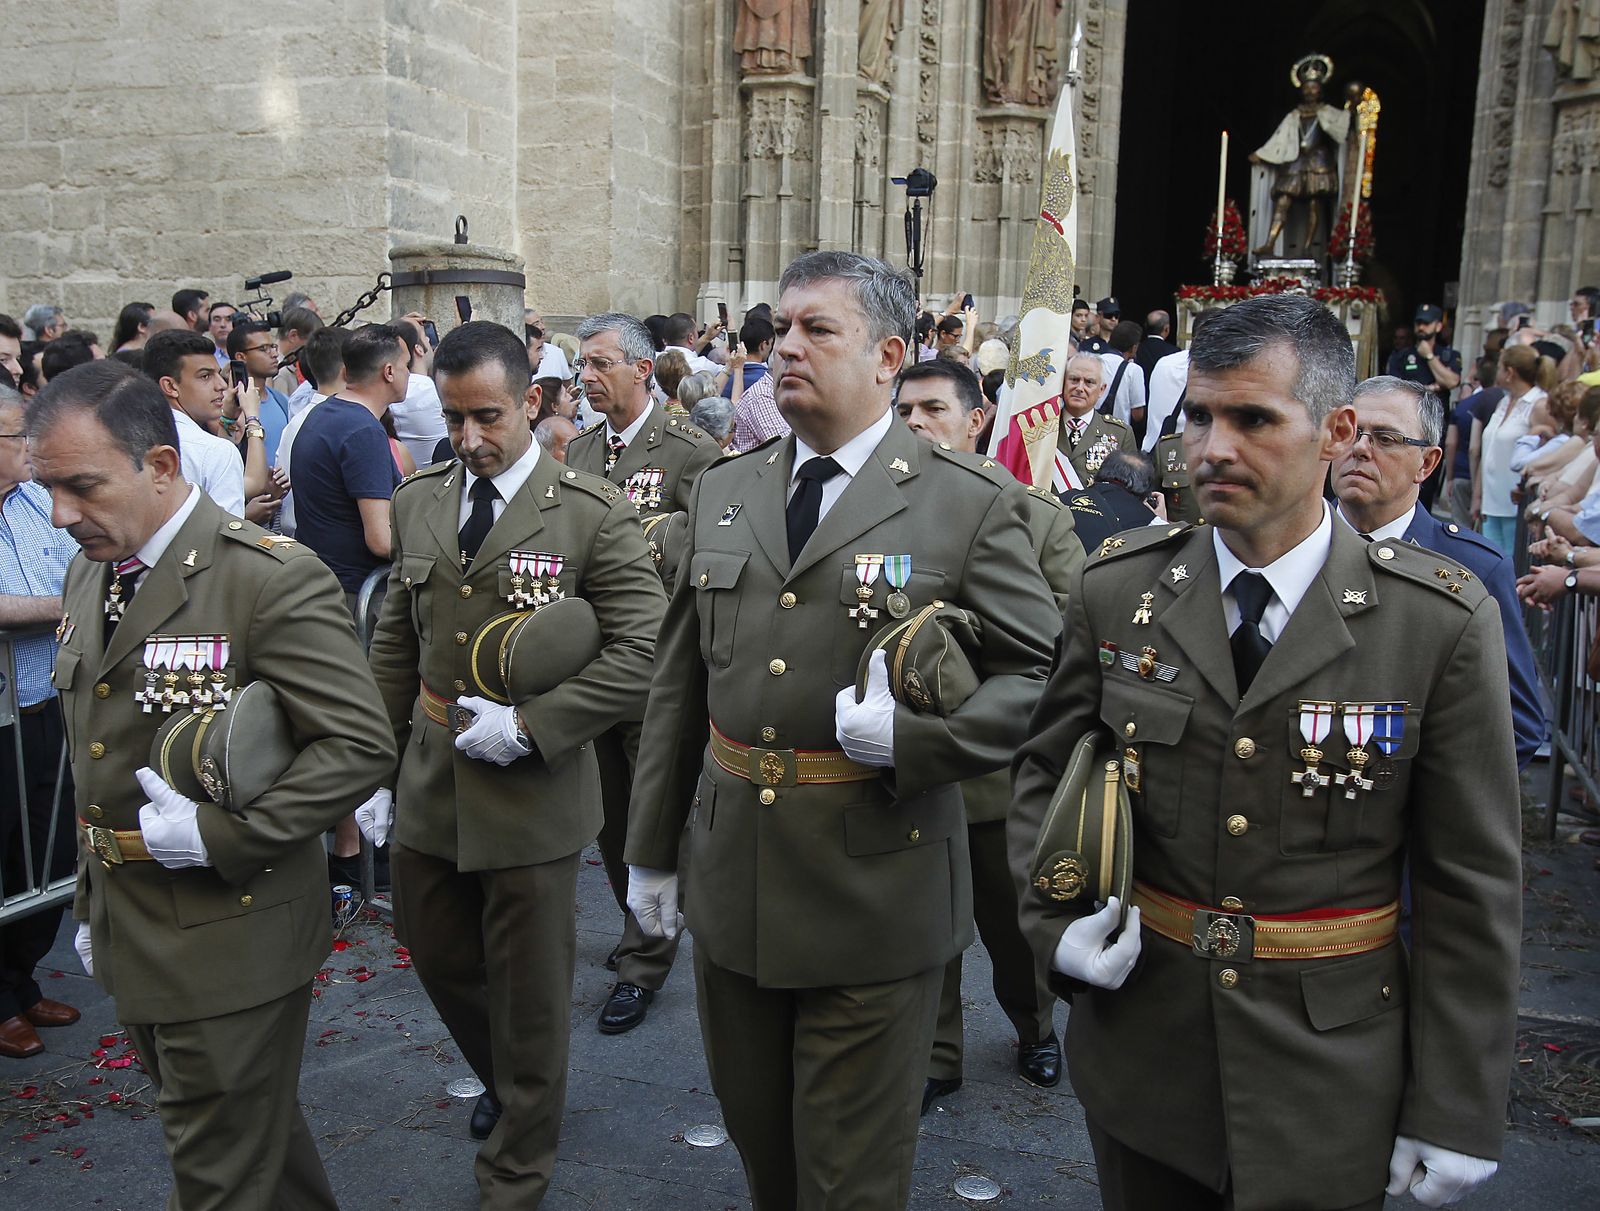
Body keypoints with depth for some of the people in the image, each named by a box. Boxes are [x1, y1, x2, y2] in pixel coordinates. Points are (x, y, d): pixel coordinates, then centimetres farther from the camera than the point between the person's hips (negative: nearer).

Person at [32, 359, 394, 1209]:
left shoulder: (272, 579, -20)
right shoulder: (89, 575, 7)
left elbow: (360, 744, -22)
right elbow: (96, 763, 15)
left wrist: (218, 834, -24)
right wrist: (92, 902, 18)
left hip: (230, 942, -7)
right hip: (128, 939, 8)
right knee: (263, 1139, 23)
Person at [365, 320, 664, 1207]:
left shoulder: (593, 514, -11)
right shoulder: (417, 502, 5)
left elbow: (643, 650, -15)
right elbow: (396, 646, 11)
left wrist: (531, 725, -21)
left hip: (533, 793, -5)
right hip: (428, 787, 5)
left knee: (529, 991, 9)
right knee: (437, 958, 20)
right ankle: (504, 1085, 50)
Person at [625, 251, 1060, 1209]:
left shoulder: (974, 503, -8)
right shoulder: (723, 492, 7)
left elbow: (1042, 674, -8)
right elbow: (679, 683, 11)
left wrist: (912, 739, -22)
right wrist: (653, 848, 13)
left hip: (876, 894, -5)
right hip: (733, 883, 5)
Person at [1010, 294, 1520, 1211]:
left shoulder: (1443, 623, -12)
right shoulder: (1117, 592, -4)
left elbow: (1474, 885, -8)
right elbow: (1046, 769, 8)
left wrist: (1457, 1114, -6)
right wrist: (1054, 921, -8)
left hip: (1329, 1079, -2)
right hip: (1139, 1047, 3)